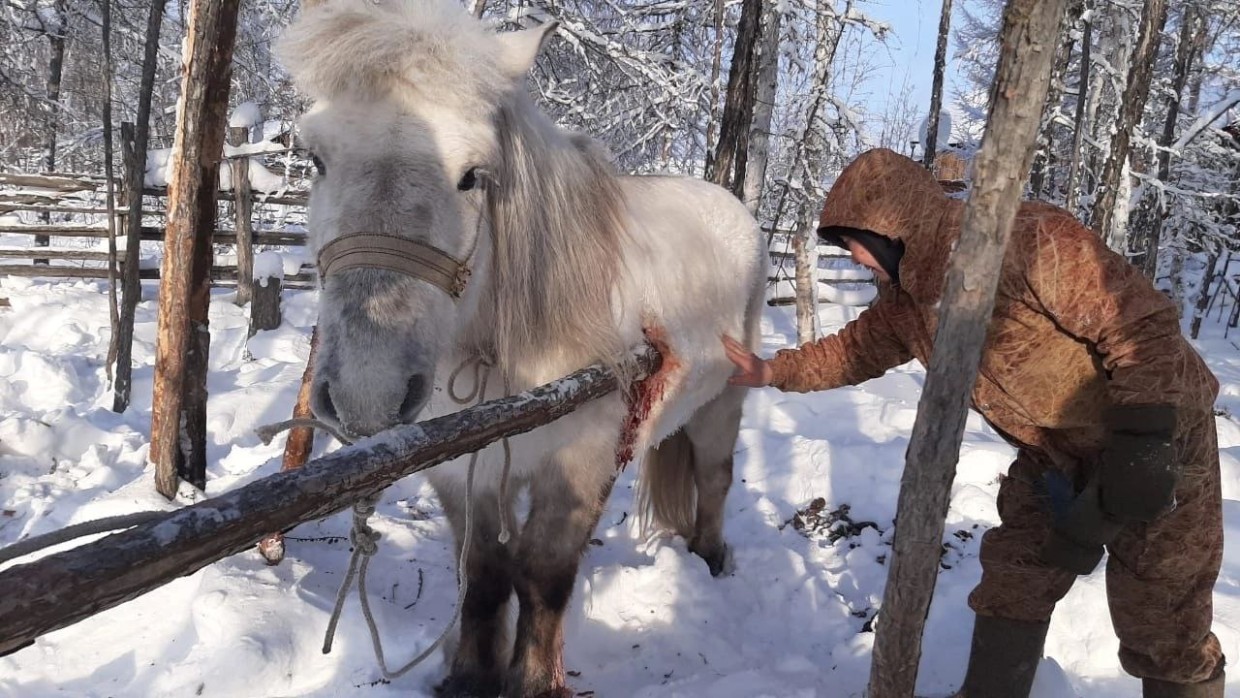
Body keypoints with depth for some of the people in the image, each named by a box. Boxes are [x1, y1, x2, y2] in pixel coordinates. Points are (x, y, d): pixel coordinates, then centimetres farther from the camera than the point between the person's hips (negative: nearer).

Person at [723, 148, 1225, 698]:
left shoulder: (1028, 240, -29)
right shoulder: (905, 297, -2)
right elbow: (857, 348, 16)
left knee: (1159, 620, 0)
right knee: (1011, 586, 11)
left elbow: (1144, 324, -28)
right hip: (1052, 454, 7)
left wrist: (1142, 439, -31)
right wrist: (775, 371, 12)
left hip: (1160, 439, -7)